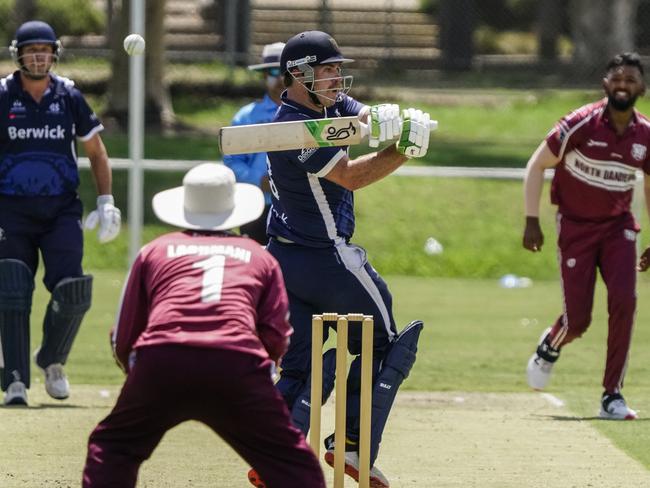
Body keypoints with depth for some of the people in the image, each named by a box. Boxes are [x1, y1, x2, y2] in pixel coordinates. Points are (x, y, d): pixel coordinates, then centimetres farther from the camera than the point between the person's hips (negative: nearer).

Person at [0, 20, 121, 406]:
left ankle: (52, 361, 14)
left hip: (62, 211, 1)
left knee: (73, 293, -11)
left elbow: (96, 151, 13)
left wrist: (106, 202, 6)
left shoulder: (69, 97, 4)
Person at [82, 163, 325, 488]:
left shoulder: (155, 250, 27)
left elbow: (123, 341, 25)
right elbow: (277, 340, 15)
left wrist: (139, 376, 43)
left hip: (162, 360, 0)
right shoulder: (259, 256, 27)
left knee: (111, 450, 21)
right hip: (239, 363, 0)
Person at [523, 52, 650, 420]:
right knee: (578, 320, -6)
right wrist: (532, 221, -11)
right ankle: (551, 345, 33)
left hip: (619, 227, 3)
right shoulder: (582, 124, -16)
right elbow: (537, 165, -7)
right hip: (576, 226, -3)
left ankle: (613, 395, -10)